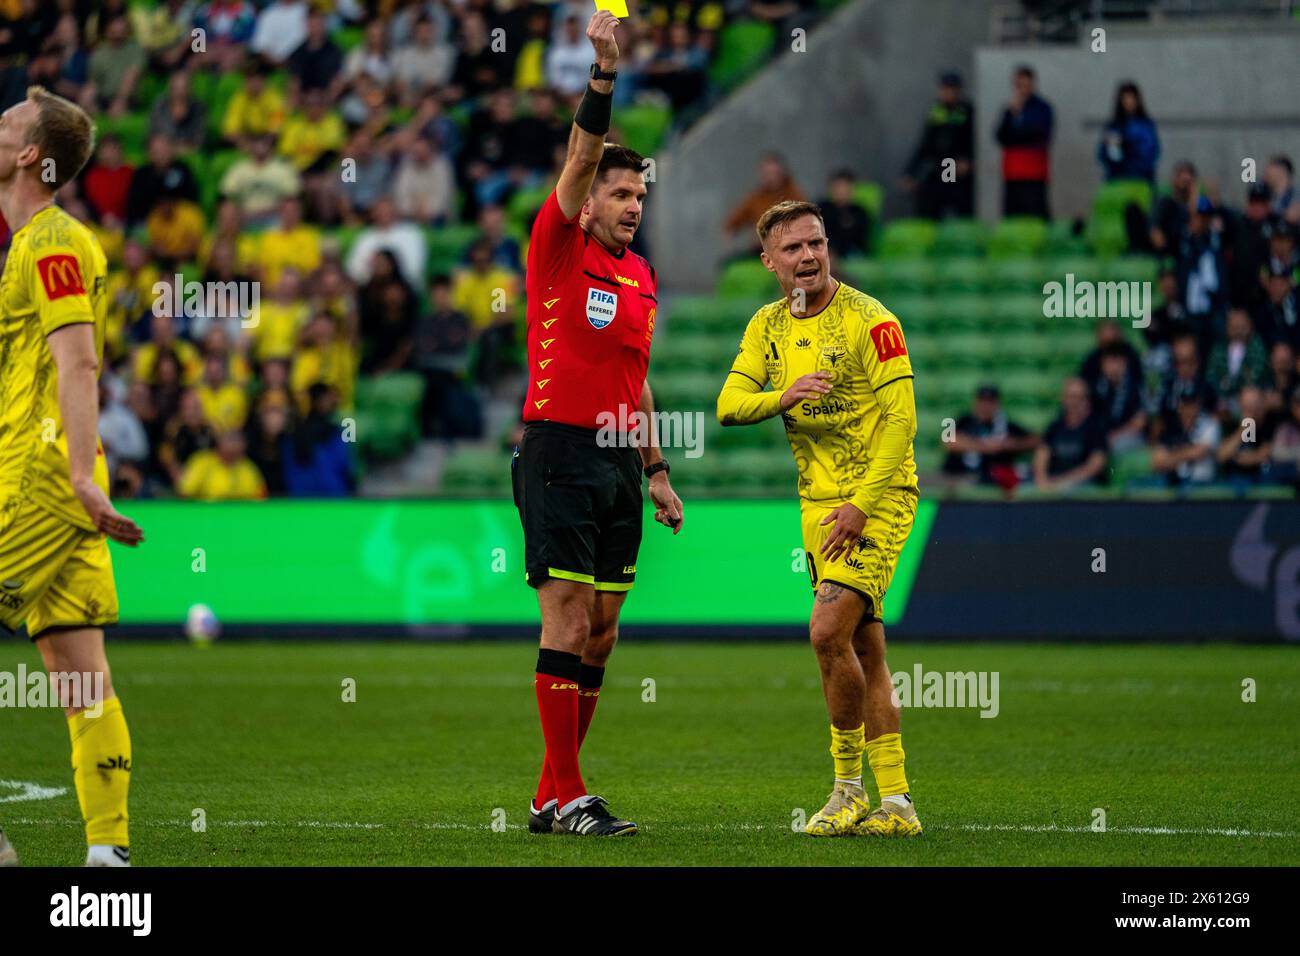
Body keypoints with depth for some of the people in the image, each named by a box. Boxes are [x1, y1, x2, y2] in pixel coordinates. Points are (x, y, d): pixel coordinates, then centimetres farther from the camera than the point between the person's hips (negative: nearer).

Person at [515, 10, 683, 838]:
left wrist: (657, 470, 22)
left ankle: (555, 792, 12)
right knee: (569, 619, -10)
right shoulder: (559, 250, -3)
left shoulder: (641, 276, 16)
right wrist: (604, 77, -29)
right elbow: (581, 160, -18)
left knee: (601, 632, 6)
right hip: (559, 452, -7)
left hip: (618, 461, 7)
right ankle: (565, 797, -10)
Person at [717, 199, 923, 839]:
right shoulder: (768, 326, 9)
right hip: (818, 501, 7)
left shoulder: (869, 321, -12)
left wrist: (862, 504, -19)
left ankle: (849, 785, -5)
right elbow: (729, 405, 1)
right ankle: (896, 803, 9)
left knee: (829, 631, -19)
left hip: (881, 494, -6)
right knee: (864, 649, 6)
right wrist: (783, 396, -20)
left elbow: (901, 418, -14)